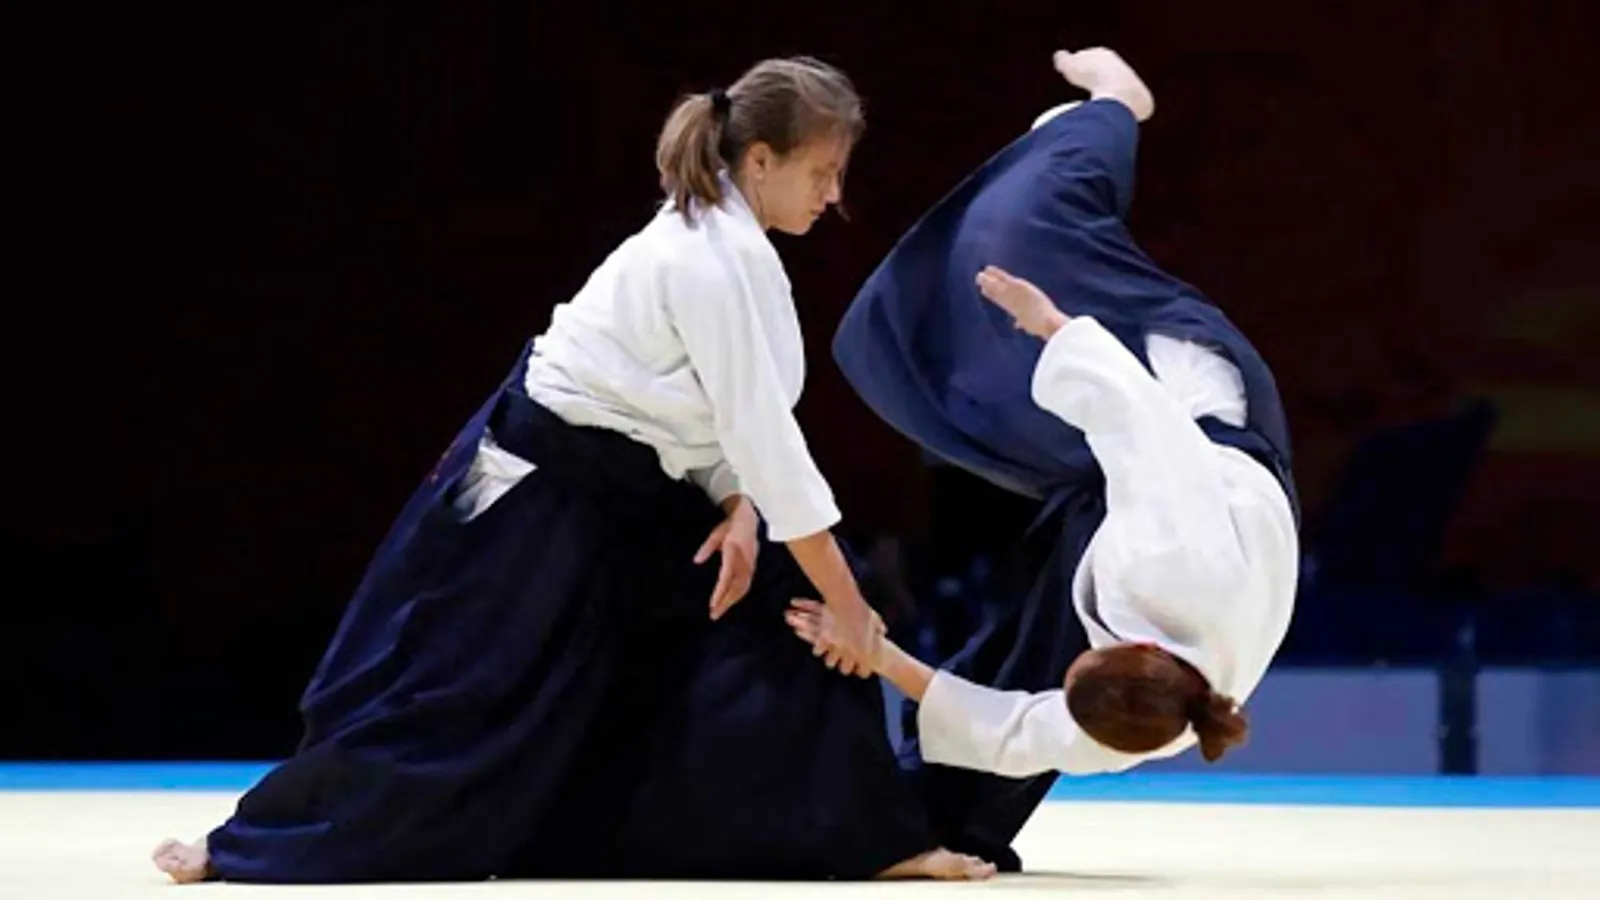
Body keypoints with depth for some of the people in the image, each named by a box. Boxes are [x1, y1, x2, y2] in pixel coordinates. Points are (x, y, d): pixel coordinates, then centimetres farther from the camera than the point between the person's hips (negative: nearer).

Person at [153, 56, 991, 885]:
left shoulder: (711, 235, 5)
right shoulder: (726, 261, -25)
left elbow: (730, 414, 9)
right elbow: (765, 434, -26)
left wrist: (739, 509, -9)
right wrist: (847, 603, -22)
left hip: (624, 492, 10)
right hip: (539, 488, -10)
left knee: (774, 611, 5)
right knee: (458, 687, -5)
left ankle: (866, 843, 9)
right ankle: (248, 850, 7)